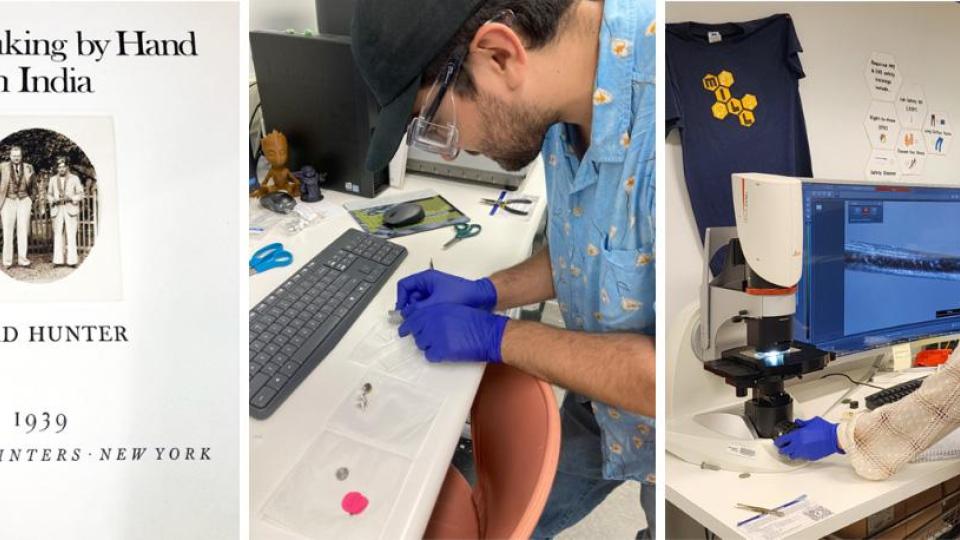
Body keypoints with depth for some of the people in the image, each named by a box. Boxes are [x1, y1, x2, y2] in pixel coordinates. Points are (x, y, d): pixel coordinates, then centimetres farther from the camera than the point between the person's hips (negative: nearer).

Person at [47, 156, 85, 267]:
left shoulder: (74, 178, 8)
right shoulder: (53, 180, 15)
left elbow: (80, 194, 5)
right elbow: (49, 195, 17)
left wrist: (70, 198, -12)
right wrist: (54, 200, -5)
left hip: (71, 210, -2)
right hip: (57, 210, 2)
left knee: (71, 235, -7)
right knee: (58, 235, -1)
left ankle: (72, 260, -6)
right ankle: (58, 260, 0)